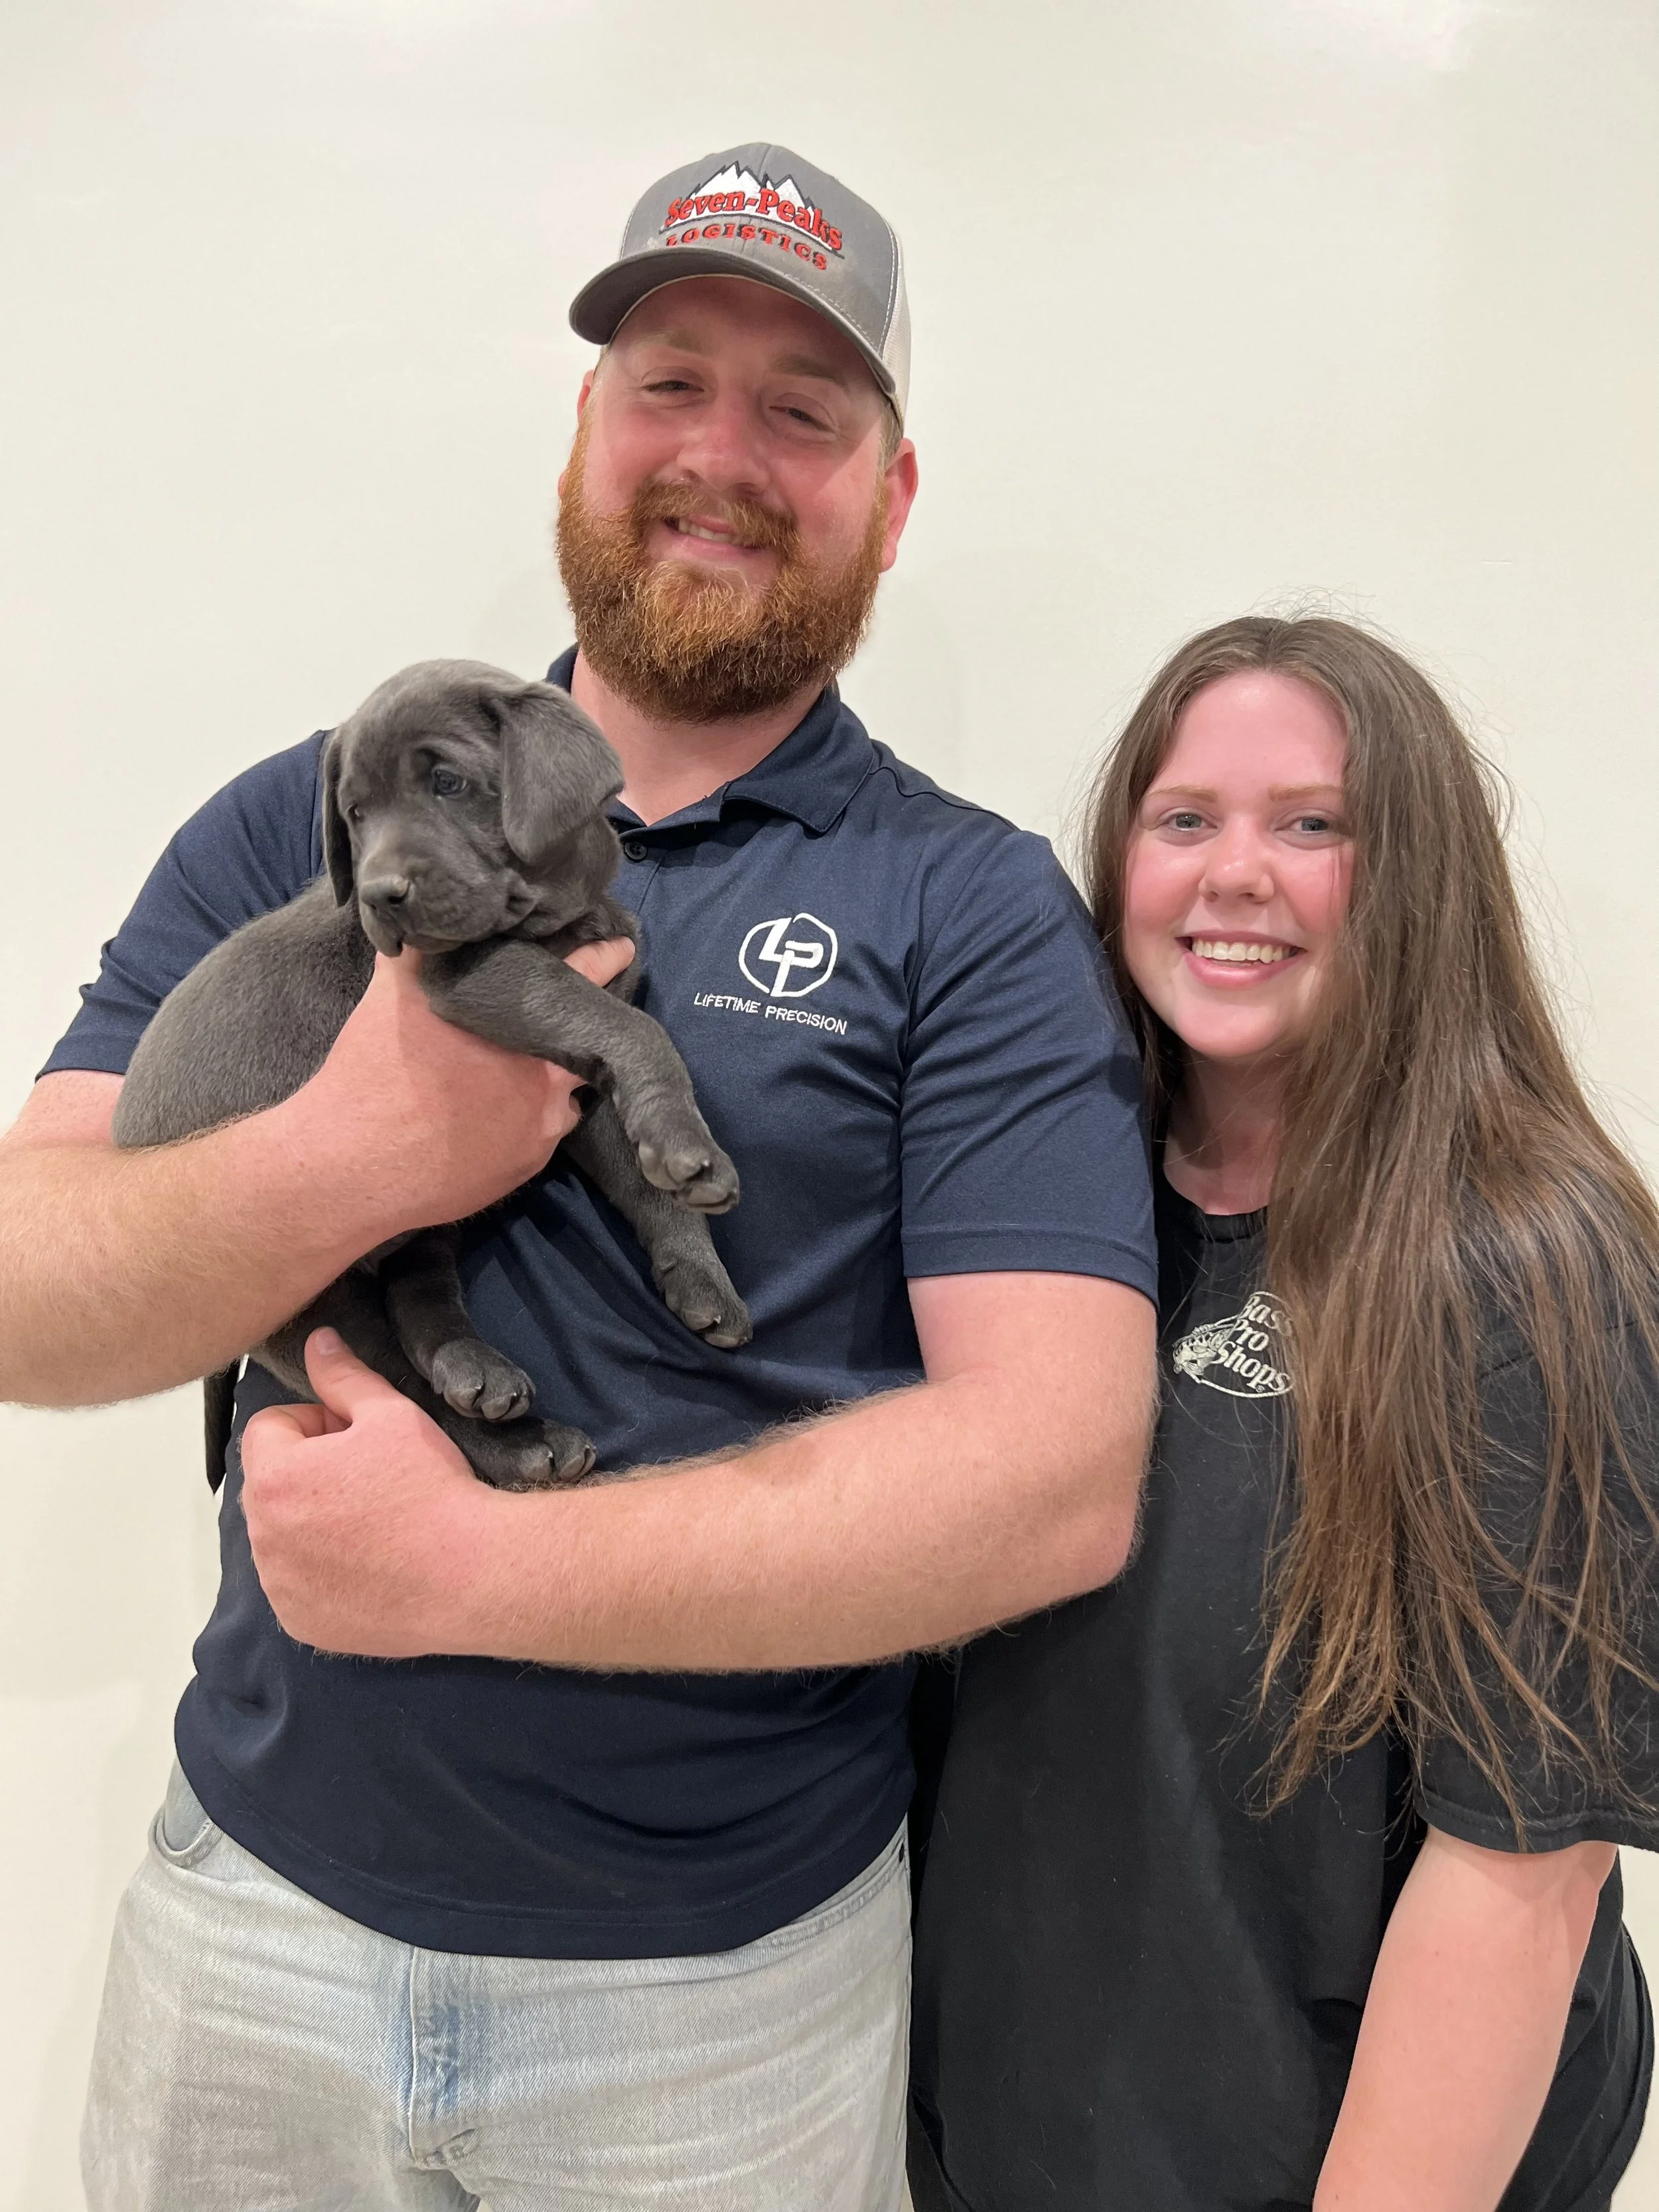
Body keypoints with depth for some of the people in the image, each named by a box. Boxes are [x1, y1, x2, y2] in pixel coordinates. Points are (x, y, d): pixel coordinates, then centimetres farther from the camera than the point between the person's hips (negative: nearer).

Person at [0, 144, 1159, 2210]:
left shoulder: (973, 912, -9)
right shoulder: (312, 821, 0)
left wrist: (467, 1570, -21)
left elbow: (1059, 1469, -19)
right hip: (258, 1903, 3)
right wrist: (354, 1157, -23)